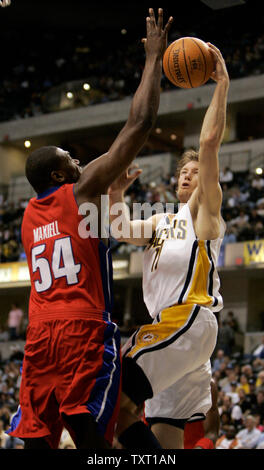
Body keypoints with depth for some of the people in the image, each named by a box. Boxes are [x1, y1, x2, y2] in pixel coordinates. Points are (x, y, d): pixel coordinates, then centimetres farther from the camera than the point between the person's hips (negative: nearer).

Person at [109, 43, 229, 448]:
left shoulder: (203, 210, 6)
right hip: (167, 325, 8)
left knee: (114, 403, -19)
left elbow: (209, 143, -7)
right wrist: (116, 194, -3)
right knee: (166, 437, 4)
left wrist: (222, 85, -9)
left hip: (189, 321, -8)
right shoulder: (162, 222, 29)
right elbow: (123, 232, 11)